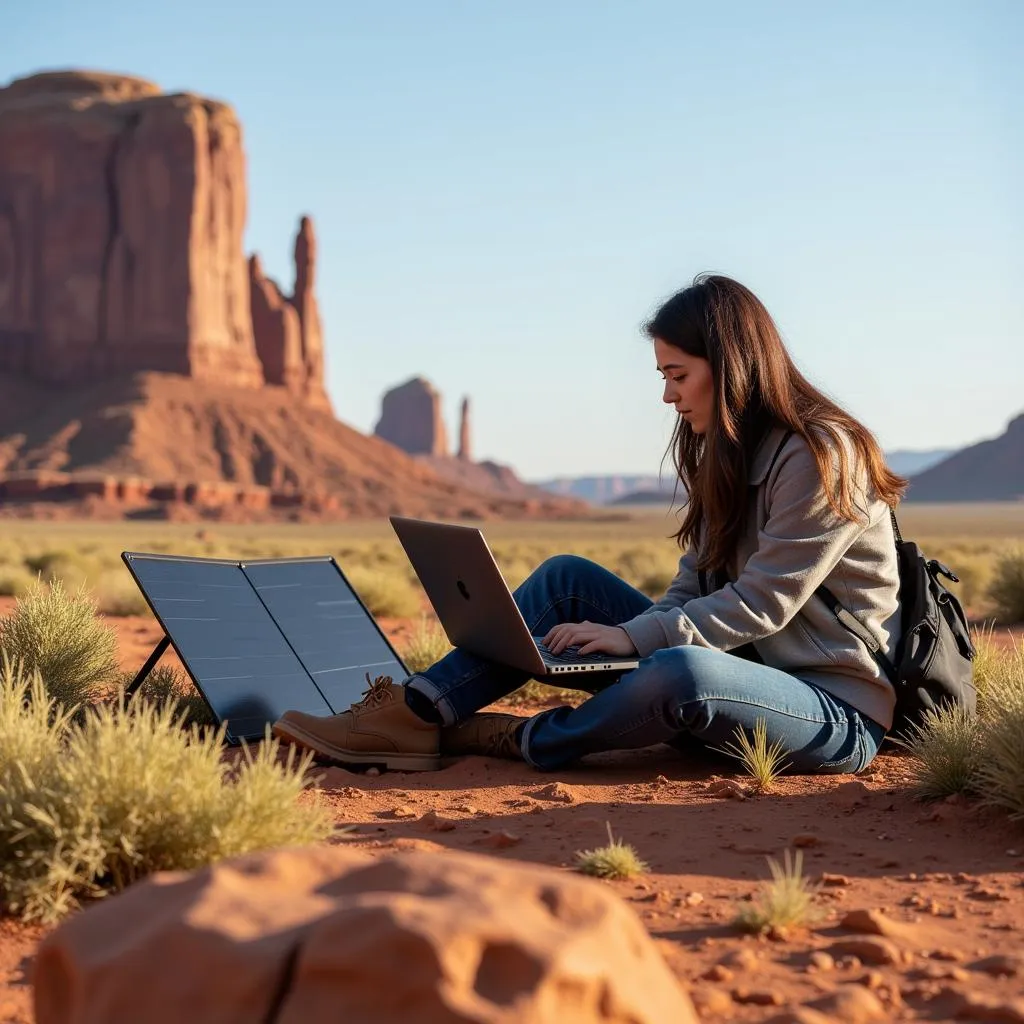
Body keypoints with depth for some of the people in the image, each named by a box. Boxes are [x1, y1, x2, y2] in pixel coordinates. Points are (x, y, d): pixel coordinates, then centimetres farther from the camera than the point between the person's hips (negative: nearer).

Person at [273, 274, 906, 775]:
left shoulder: (821, 455, -15)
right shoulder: (725, 455, 14)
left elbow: (761, 604, -20)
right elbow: (693, 589, 10)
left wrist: (632, 635, -21)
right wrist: (639, 630, -9)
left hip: (839, 707, -8)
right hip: (736, 669, 8)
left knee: (683, 671, -40)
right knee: (568, 578, -1)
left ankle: (528, 741, -14)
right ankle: (418, 716, -13)